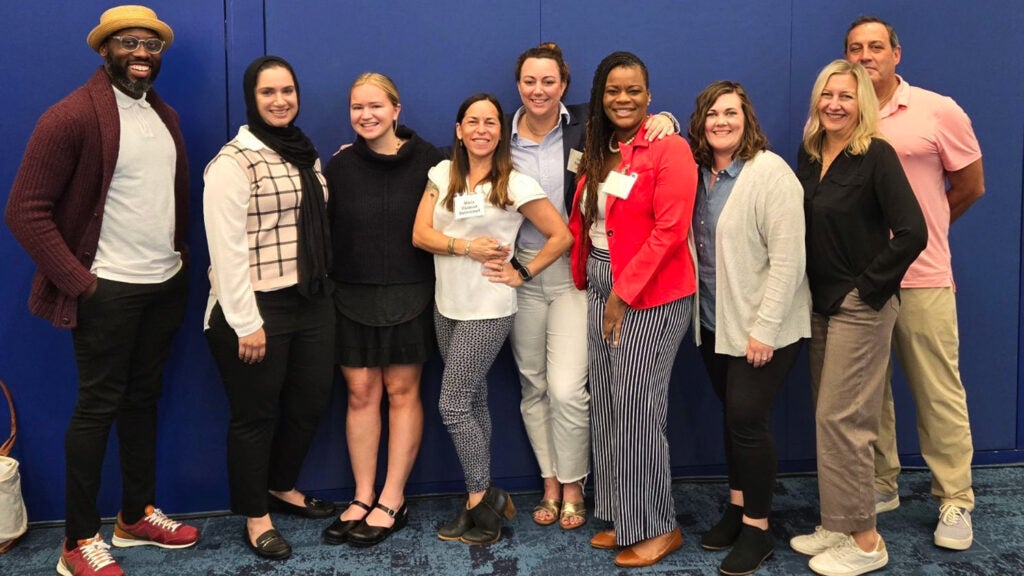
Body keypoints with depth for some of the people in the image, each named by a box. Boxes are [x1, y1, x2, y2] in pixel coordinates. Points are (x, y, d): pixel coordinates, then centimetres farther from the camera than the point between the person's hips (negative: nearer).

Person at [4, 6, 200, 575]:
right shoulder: (71, 117, -12)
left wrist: (181, 256, 9)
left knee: (144, 399, 15)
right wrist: (78, 282, -15)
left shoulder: (166, 116, 10)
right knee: (98, 407, 2)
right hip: (108, 290, -6)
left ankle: (138, 515, 29)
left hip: (167, 285, 7)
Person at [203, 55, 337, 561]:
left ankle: (282, 486, 38)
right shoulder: (234, 161, -12)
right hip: (257, 307, -7)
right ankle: (255, 516, 23)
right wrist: (246, 323, -19)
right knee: (255, 414, 6)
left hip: (312, 300, 7)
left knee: (311, 401, 15)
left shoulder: (306, 154, 12)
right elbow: (227, 248, -17)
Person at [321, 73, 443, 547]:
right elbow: (324, 233, 3)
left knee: (402, 391, 4)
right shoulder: (339, 167, 2)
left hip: (410, 294, -2)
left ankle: (393, 502, 14)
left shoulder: (426, 160, -4)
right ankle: (362, 498, 16)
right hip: (352, 295, 2)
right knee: (361, 393, 5)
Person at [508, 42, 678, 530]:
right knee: (533, 387, 11)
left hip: (574, 274, -2)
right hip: (522, 274, 3)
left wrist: (662, 119, -18)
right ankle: (550, 483, 29)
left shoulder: (585, 126, -4)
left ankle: (573, 486, 15)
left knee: (567, 389, -9)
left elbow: (635, 121, 2)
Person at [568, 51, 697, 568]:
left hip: (651, 294, -7)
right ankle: (621, 517, 24)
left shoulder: (669, 149, -10)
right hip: (602, 290, 7)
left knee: (637, 409, -3)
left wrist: (624, 292, -17)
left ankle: (658, 526, 13)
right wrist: (583, 278, 5)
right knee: (607, 407, 10)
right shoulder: (598, 153, 13)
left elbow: (670, 230, -17)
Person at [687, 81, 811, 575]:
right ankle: (737, 507, 32)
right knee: (733, 417, 16)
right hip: (714, 323, 7)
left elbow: (788, 258, -20)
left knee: (748, 419, -5)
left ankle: (757, 529, 11)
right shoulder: (696, 172, 4)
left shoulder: (770, 172, -16)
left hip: (762, 327, -7)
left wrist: (765, 329, -21)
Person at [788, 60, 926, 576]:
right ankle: (837, 526, 26)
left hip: (860, 307, -7)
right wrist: (813, 292, 7)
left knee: (841, 418, -5)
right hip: (821, 302, 7)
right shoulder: (808, 155, 7)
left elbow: (911, 233, -19)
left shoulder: (876, 156, -13)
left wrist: (869, 287, -14)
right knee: (828, 416, 13)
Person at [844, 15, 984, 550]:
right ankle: (880, 485, 25)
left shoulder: (939, 112, -1)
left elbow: (971, 185, 7)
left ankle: (955, 501, 14)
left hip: (922, 278, -3)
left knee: (938, 392, 2)